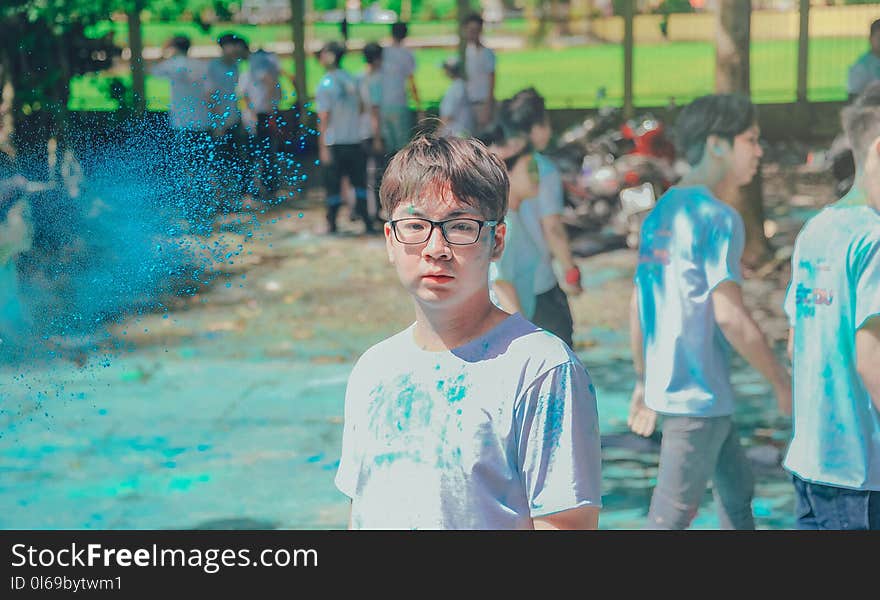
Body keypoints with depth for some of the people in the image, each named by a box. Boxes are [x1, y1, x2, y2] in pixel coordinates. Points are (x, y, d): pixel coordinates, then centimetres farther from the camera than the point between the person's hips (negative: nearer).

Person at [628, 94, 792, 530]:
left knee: (737, 492, 23)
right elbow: (729, 316, -20)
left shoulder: (662, 211, 10)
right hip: (699, 395, -9)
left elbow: (638, 304, 14)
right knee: (671, 518, -2)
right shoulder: (719, 219, -16)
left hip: (664, 386, 9)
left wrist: (644, 381, 21)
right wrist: (781, 382, -10)